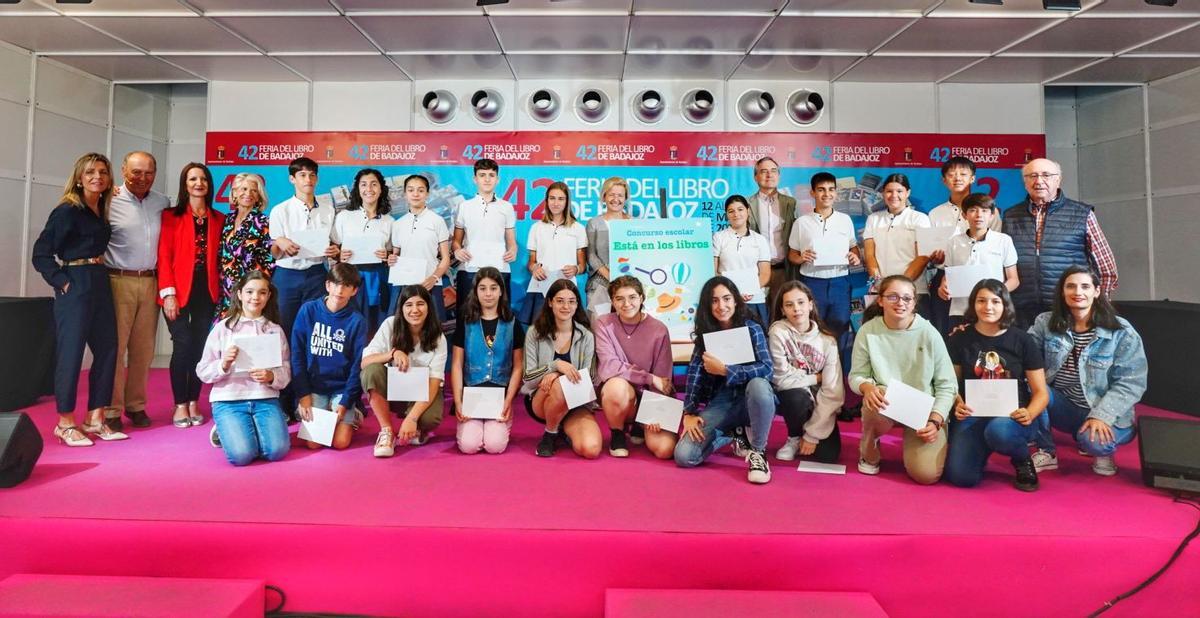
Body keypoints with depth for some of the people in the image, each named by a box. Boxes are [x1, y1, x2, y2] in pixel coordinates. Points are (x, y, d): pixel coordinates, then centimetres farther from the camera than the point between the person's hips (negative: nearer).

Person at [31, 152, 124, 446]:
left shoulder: (102, 210, 11)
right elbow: (41, 253, -11)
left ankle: (95, 418, 17)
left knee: (107, 349, 7)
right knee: (71, 352, -1)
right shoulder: (67, 210, -8)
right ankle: (66, 423, 10)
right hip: (75, 286, -7)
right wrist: (61, 281, -12)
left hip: (100, 283, 7)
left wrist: (98, 276, 4)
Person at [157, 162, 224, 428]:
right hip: (179, 291, -3)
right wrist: (168, 293, -12)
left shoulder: (218, 219, 12)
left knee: (200, 347, 3)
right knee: (183, 346, -8)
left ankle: (194, 403, 14)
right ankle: (180, 405, 5)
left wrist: (221, 291, 2)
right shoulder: (171, 216, 2)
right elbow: (164, 256, -4)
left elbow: (220, 257, 11)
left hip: (207, 291, 3)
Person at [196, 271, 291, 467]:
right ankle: (225, 431, 11)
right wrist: (223, 365, -17)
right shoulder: (222, 328, 3)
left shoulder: (275, 330, 9)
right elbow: (202, 372, 2)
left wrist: (271, 377, -15)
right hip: (228, 401, -1)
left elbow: (286, 372, 6)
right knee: (241, 454, -22)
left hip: (266, 399, 2)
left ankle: (255, 429, 11)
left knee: (277, 451, -20)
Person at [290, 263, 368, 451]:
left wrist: (345, 403, -12)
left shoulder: (357, 321, -6)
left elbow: (358, 365, -5)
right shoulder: (308, 310, -3)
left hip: (343, 388, -1)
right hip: (312, 387, 1)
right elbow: (297, 354, -2)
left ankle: (352, 415, 17)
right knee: (313, 442, -11)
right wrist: (303, 394, -7)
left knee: (341, 442, -13)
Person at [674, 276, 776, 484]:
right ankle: (733, 435, 11)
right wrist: (689, 413, -15)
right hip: (720, 403, 3)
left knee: (758, 384, -39)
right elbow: (694, 373, -6)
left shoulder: (751, 328, -8)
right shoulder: (705, 333, 3)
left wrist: (723, 370, -24)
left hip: (751, 400, -3)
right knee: (684, 456, -16)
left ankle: (758, 451, -16)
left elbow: (766, 369, -21)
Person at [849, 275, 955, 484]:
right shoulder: (868, 331, -9)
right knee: (877, 402, -38)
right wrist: (867, 386, -27)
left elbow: (947, 385, -6)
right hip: (886, 404, 0)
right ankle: (869, 452, -3)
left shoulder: (929, 333, -11)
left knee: (926, 474, -19)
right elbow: (856, 375, -2)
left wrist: (935, 421, -18)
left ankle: (914, 443, 21)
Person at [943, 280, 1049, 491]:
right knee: (961, 476, -23)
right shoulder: (960, 338, 4)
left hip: (1012, 415, -1)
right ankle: (983, 449, 15)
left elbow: (1041, 392, 2)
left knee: (998, 431, -40)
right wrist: (958, 405, -14)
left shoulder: (1023, 341, 1)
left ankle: (1023, 460, -1)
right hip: (973, 415, 1)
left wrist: (1029, 414, -19)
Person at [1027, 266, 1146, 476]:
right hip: (1062, 406, 3)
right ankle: (1046, 452, -6)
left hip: (1103, 414, -3)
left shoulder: (1121, 332, -9)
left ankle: (1102, 449, 7)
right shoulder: (1045, 323, 0)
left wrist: (1101, 415, -23)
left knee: (1093, 441, -35)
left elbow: (1131, 382, -12)